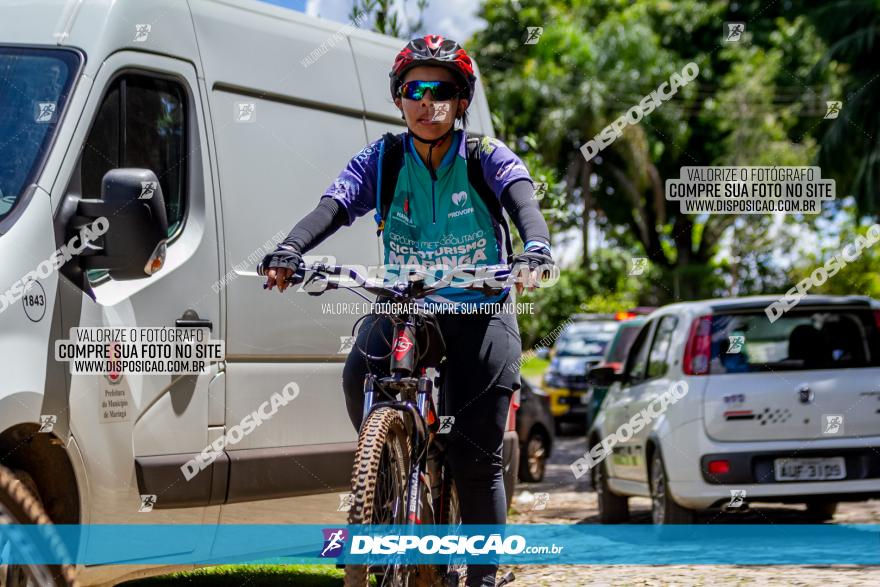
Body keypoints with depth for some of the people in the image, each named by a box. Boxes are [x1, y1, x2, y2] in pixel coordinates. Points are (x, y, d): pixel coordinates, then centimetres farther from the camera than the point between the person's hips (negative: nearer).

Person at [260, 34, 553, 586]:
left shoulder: (487, 157, -4)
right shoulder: (383, 159, 1)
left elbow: (523, 199, -23)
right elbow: (333, 206, -14)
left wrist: (536, 249, -46)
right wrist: (288, 251, -34)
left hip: (479, 314, -2)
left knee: (478, 457, -6)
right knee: (360, 377, -30)